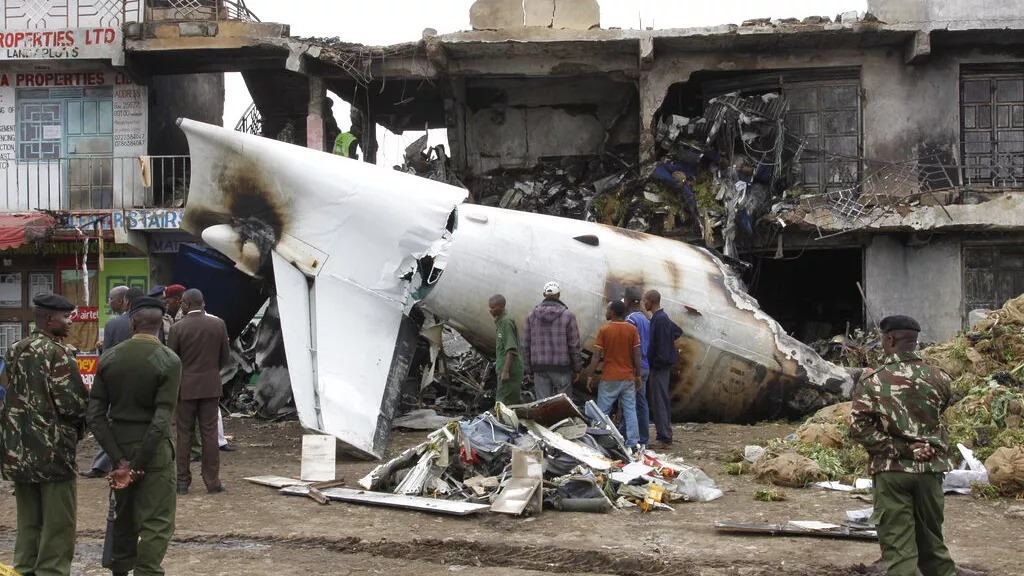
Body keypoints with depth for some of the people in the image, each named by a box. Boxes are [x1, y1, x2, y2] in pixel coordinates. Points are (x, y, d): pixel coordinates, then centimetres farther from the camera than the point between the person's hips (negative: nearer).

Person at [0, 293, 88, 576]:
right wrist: (80, 425, 2)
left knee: (28, 522, 17)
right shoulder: (58, 353, -14)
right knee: (57, 526, 2)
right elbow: (73, 403, -18)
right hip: (52, 450, -8)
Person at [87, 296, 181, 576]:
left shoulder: (109, 358, 0)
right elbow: (162, 420, -19)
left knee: (123, 515, 20)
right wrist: (136, 466, -14)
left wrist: (120, 460, -6)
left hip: (118, 447, 5)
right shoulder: (168, 361, -12)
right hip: (152, 449, -5)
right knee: (156, 522, 1)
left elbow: (96, 414, -4)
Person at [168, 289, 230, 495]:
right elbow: (225, 356, 4)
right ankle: (212, 481, 6)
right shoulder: (218, 324, -2)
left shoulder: (178, 327, -9)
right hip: (211, 386, 2)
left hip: (186, 387, -2)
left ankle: (183, 481, 10)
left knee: (184, 434, 7)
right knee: (210, 433, 5)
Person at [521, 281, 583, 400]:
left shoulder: (531, 316, 4)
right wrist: (577, 369, 4)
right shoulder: (567, 316, -5)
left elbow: (525, 346, 5)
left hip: (539, 369, 3)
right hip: (561, 368, -3)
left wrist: (528, 370, 11)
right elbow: (574, 345, -6)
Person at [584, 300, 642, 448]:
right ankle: (633, 443, 3)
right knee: (630, 411, 6)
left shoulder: (604, 330, -8)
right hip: (628, 377, 2)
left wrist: (590, 376, -1)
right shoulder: (632, 329, -1)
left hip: (609, 378, -2)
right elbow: (637, 355, -1)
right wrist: (638, 376, 7)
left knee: (603, 412, 5)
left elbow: (597, 355, -8)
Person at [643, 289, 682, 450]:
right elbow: (678, 331, 27)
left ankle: (663, 438, -4)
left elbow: (662, 346, -21)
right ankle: (665, 435, 20)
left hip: (660, 366, -10)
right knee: (662, 401, 14)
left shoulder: (660, 320, -18)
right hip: (659, 365, 10)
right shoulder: (661, 317, 12)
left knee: (659, 402, -7)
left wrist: (658, 363, -16)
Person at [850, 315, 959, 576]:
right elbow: (940, 412, 13)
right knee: (931, 541, 18)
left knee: (898, 547, 1)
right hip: (930, 468, 3)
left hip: (892, 470, -3)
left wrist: (900, 449, -12)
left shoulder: (872, 383, -10)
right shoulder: (938, 378, -1)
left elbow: (860, 429, -15)